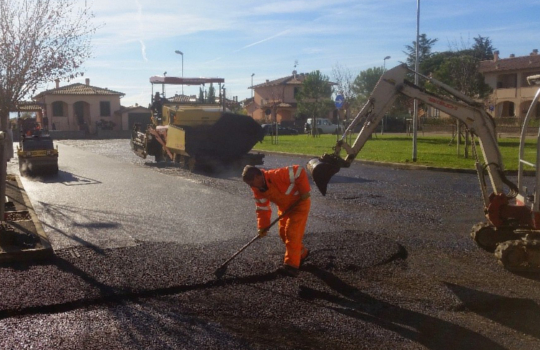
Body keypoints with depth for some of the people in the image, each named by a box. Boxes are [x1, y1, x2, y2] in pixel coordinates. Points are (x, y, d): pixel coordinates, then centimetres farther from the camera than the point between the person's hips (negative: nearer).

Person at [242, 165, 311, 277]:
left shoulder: (277, 175, -35)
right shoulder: (258, 190, -10)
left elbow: (300, 171, -31)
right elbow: (262, 208, -5)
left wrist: (304, 191, -29)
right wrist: (263, 226, -14)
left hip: (299, 203, -8)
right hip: (284, 207, 8)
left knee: (292, 232, -15)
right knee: (283, 233, 11)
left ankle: (292, 265, -12)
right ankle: (302, 253, 34)